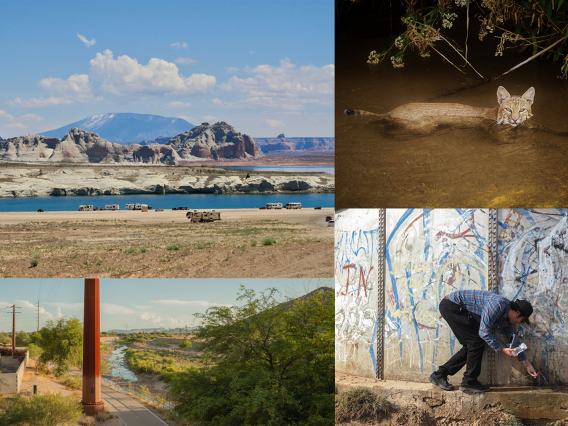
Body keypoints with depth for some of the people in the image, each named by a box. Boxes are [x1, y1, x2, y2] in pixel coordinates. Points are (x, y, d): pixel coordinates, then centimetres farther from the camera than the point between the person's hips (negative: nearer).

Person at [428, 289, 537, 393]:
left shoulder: (507, 320, 8)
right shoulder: (498, 305, -22)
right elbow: (484, 332, -21)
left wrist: (528, 366, 17)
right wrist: (502, 349, -16)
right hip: (451, 305, -10)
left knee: (470, 346, 8)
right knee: (477, 341, -10)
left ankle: (439, 375, 12)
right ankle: (469, 382, -2)